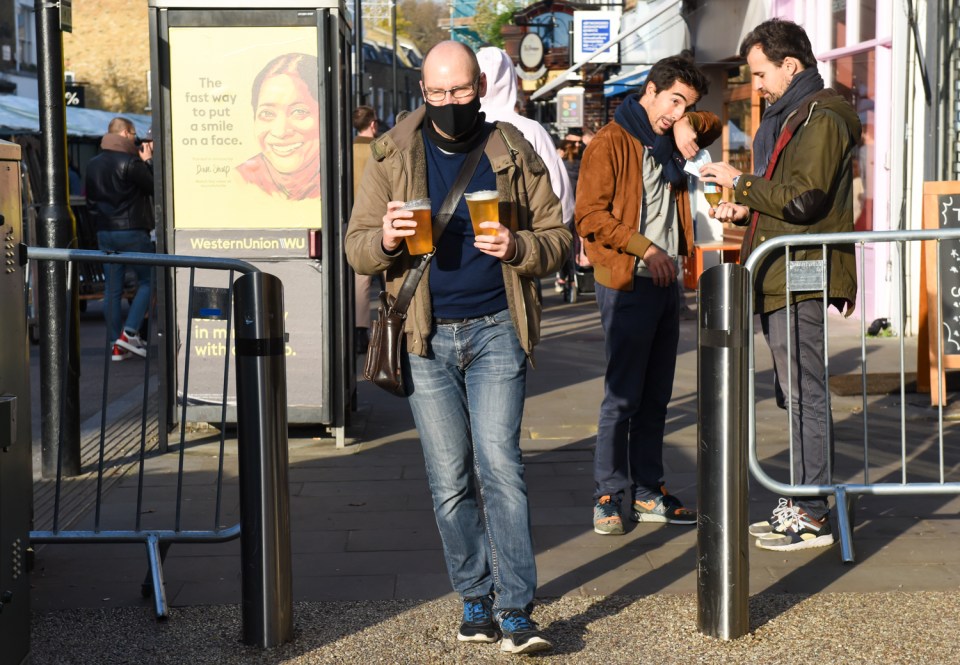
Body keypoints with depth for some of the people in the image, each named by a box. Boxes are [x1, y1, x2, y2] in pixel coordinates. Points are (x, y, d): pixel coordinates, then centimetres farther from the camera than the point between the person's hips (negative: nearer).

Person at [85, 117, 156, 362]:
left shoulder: (93, 165, 12)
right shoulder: (130, 162, -12)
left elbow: (90, 200, 17)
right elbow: (154, 186, -9)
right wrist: (148, 161, 1)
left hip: (104, 233, 7)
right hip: (131, 231, -7)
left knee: (112, 288, 7)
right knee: (148, 279, 4)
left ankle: (116, 345, 7)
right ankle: (130, 332, -8)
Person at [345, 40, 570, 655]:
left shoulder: (514, 154, 4)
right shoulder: (392, 156, 4)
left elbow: (559, 236, 5)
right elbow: (356, 247, 5)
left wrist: (518, 247, -16)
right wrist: (385, 240, -18)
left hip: (496, 330, -1)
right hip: (428, 337, 1)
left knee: (499, 465, -10)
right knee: (450, 480, 5)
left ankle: (516, 609, -5)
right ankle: (476, 598, 19)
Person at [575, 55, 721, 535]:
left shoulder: (666, 140, 15)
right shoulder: (611, 142, -8)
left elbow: (714, 125, 31)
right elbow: (590, 215, -15)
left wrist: (687, 126, 8)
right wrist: (645, 247, -19)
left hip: (664, 281, 8)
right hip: (627, 284, -8)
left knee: (655, 396, 11)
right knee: (623, 396, -5)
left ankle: (648, 492, 18)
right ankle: (608, 497, 4)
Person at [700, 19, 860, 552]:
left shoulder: (820, 117, -11)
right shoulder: (788, 117, 21)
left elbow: (803, 198, -20)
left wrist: (740, 182, -10)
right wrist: (745, 211, 10)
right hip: (780, 281, 11)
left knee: (804, 393, -7)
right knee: (793, 392, 13)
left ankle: (813, 515, -3)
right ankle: (800, 503, 21)